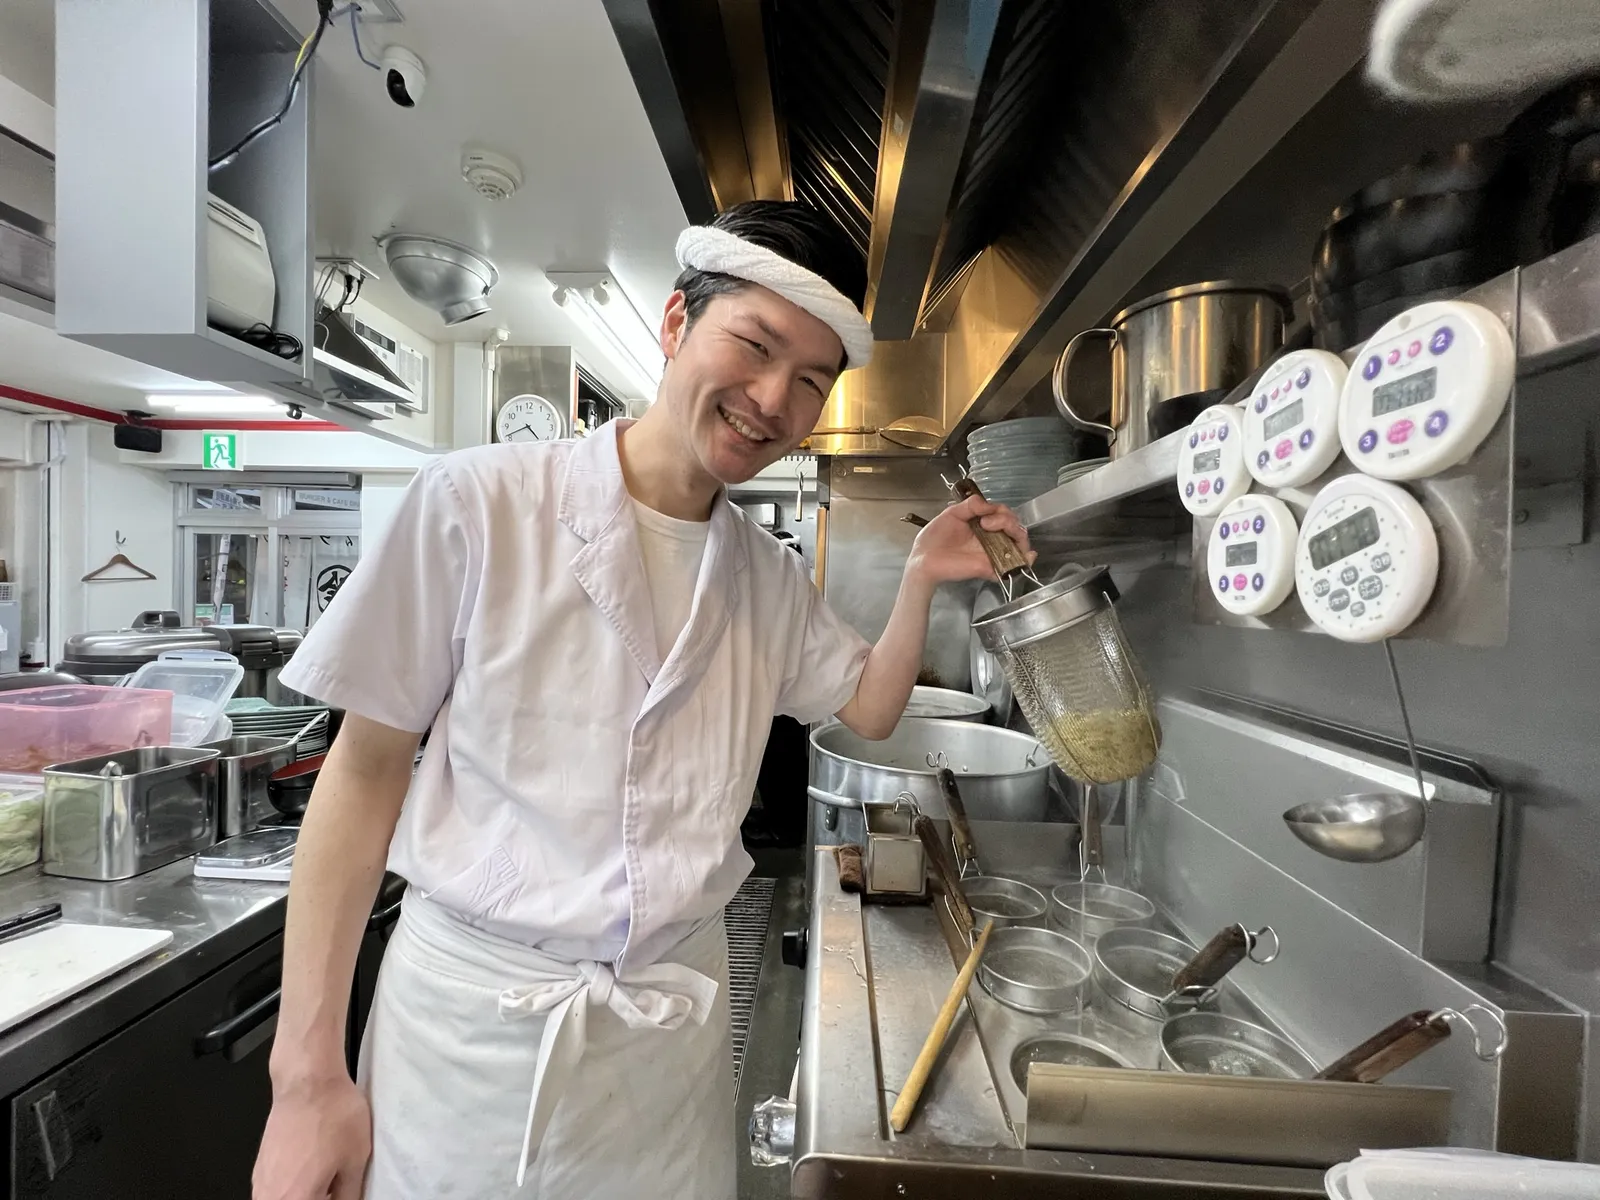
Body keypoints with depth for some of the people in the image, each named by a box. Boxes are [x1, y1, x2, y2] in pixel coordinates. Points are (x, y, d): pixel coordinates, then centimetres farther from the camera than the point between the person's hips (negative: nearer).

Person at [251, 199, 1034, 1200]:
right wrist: (308, 1077, -6)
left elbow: (868, 708, 12)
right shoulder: (479, 505, -14)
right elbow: (368, 768, -8)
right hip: (474, 1015, -3)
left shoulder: (772, 577, 0)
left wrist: (921, 583, -4)